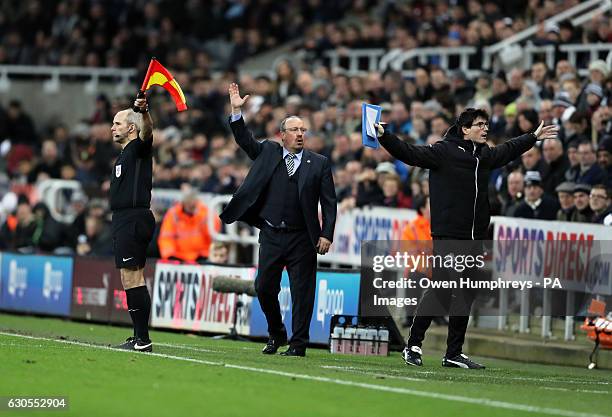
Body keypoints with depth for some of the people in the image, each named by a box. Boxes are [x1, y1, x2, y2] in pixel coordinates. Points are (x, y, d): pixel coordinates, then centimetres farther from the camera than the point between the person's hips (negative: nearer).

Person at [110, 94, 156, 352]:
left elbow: (147, 131, -29)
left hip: (134, 219, -10)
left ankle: (142, 339, -16)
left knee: (132, 278, -14)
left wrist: (143, 112, -50)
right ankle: (140, 338, 12)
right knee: (131, 279, 10)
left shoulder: (139, 147, -6)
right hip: (124, 219, 10)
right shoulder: (125, 153, 23)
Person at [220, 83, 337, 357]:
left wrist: (326, 235, -8)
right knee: (264, 288, 5)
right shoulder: (267, 153, 9)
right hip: (271, 235, 2)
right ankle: (275, 335, 25)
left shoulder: (319, 164, 2)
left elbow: (329, 202, 0)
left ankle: (298, 344, 4)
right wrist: (236, 111, -11)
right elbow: (244, 140, 2)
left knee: (302, 292, -2)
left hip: (302, 239, -2)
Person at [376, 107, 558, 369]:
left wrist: (534, 137, 46)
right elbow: (409, 153, -15)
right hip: (447, 237, -7)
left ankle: (454, 354, 15)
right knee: (439, 292, -9)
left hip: (474, 239, 7)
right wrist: (384, 137, -29)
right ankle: (414, 345, 2)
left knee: (466, 296, 8)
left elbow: (509, 150, 34)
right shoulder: (443, 151, -6)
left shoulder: (484, 155, 14)